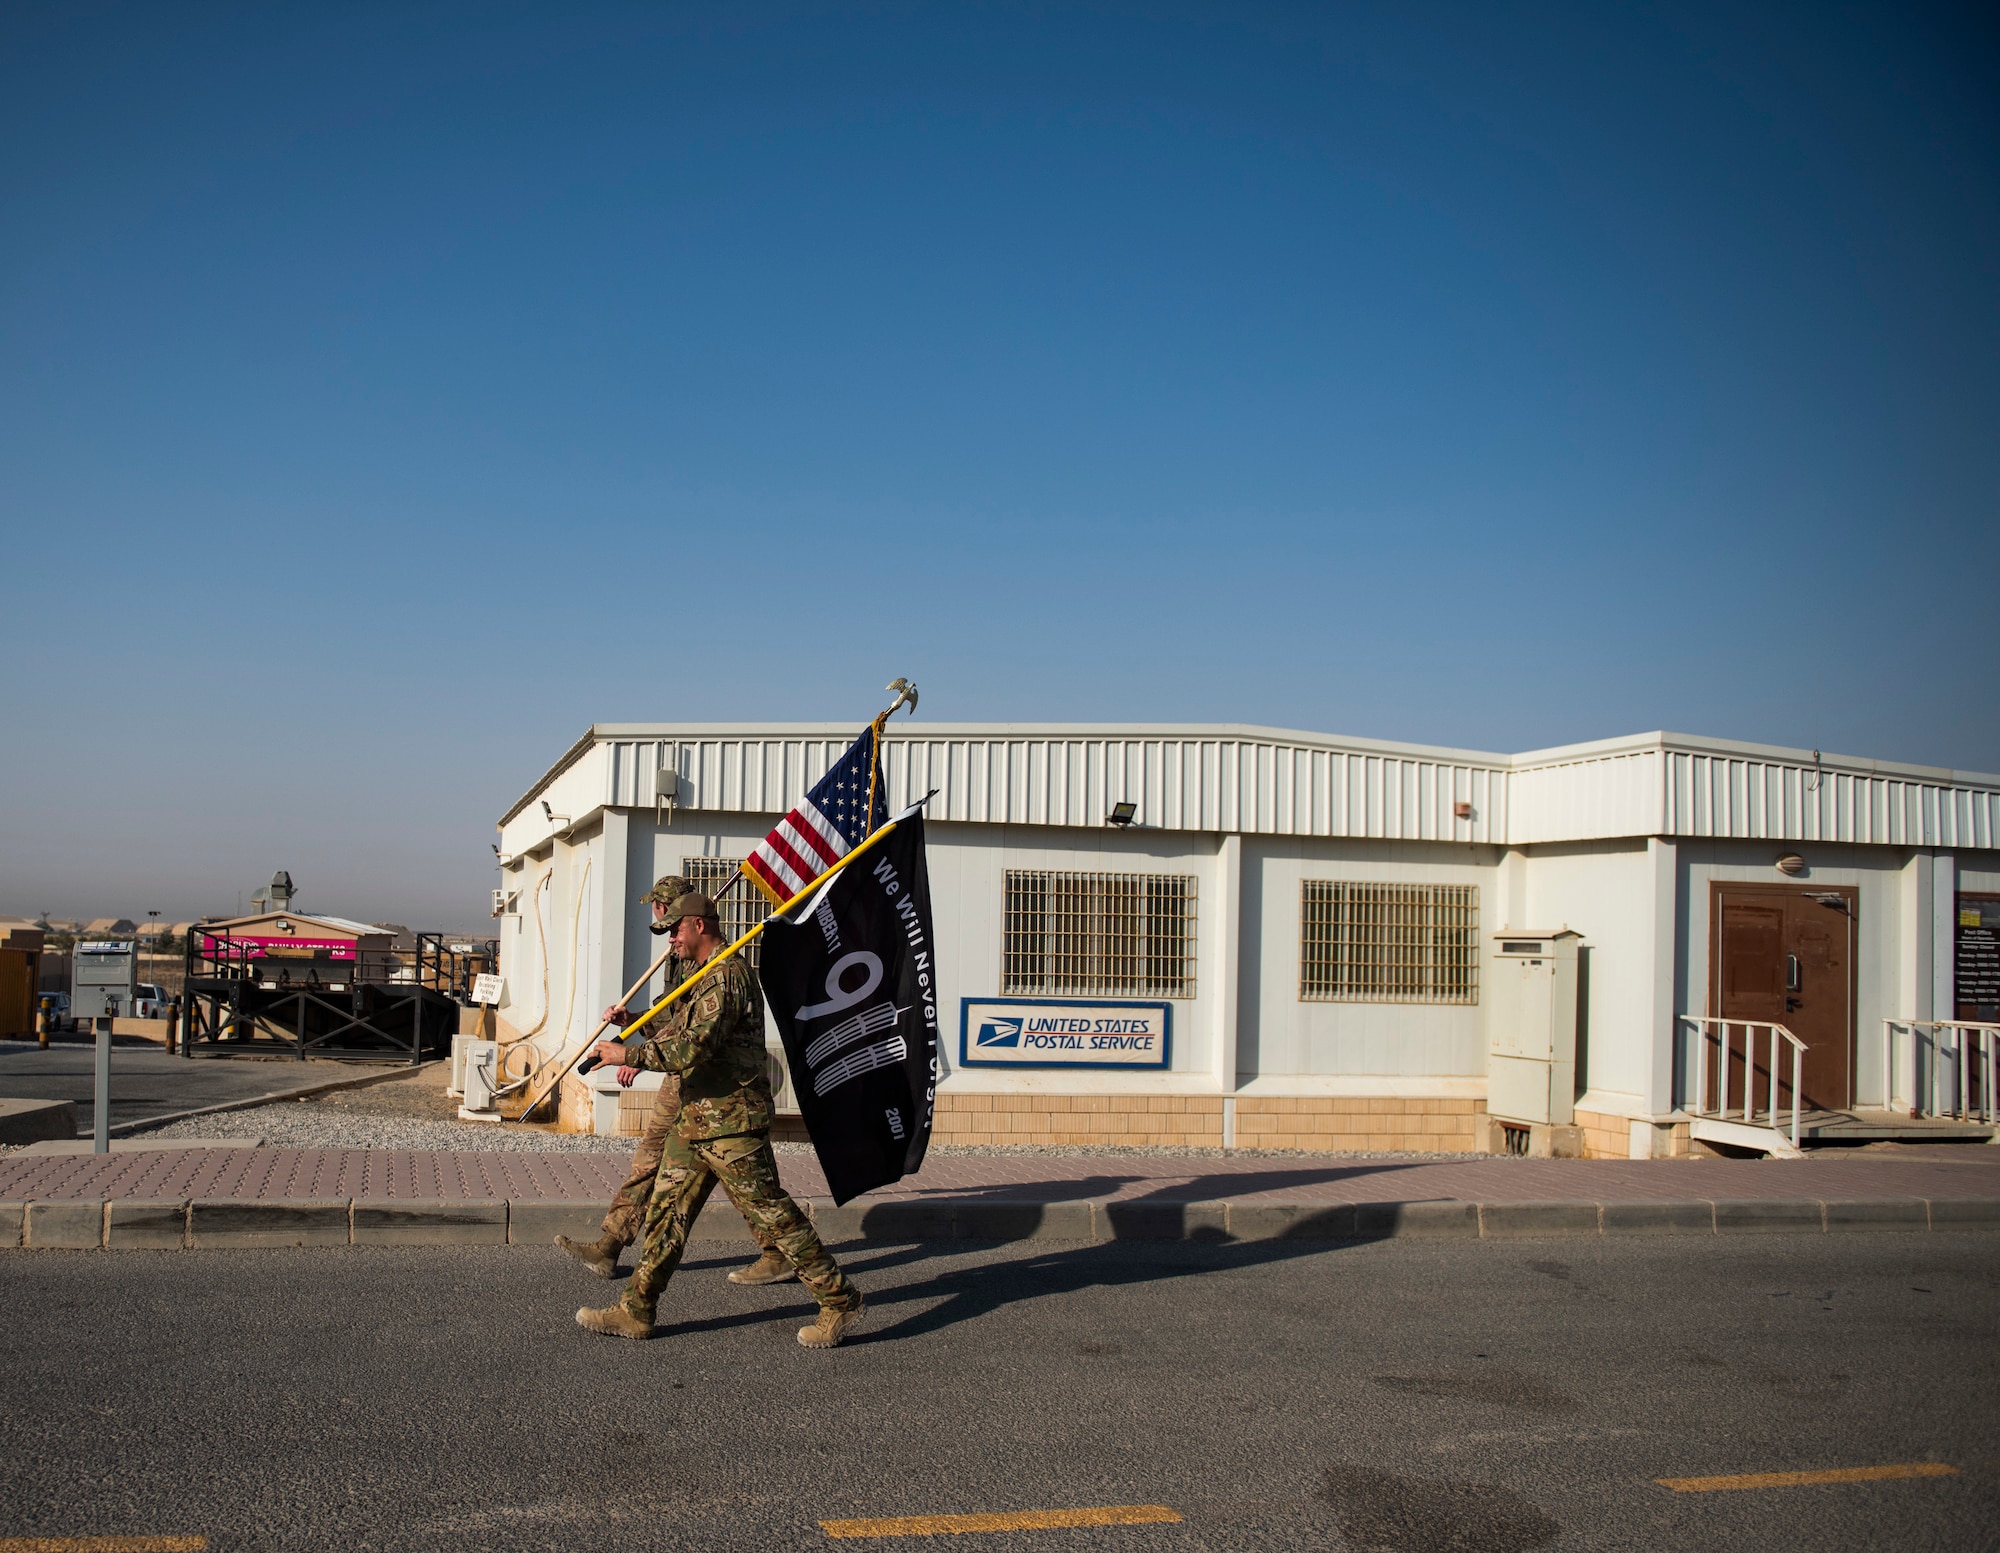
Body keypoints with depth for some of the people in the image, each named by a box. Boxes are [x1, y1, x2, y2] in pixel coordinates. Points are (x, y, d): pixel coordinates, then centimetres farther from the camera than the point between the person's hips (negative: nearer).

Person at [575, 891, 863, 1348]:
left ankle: (840, 1303, 5)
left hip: (731, 1121, -10)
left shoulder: (727, 976, -18)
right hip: (694, 1120, 10)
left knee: (772, 1213, -4)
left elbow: (693, 1048, -27)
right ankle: (636, 1311, 16)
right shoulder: (706, 976, 17)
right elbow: (681, 1030, 29)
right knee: (666, 1210, 10)